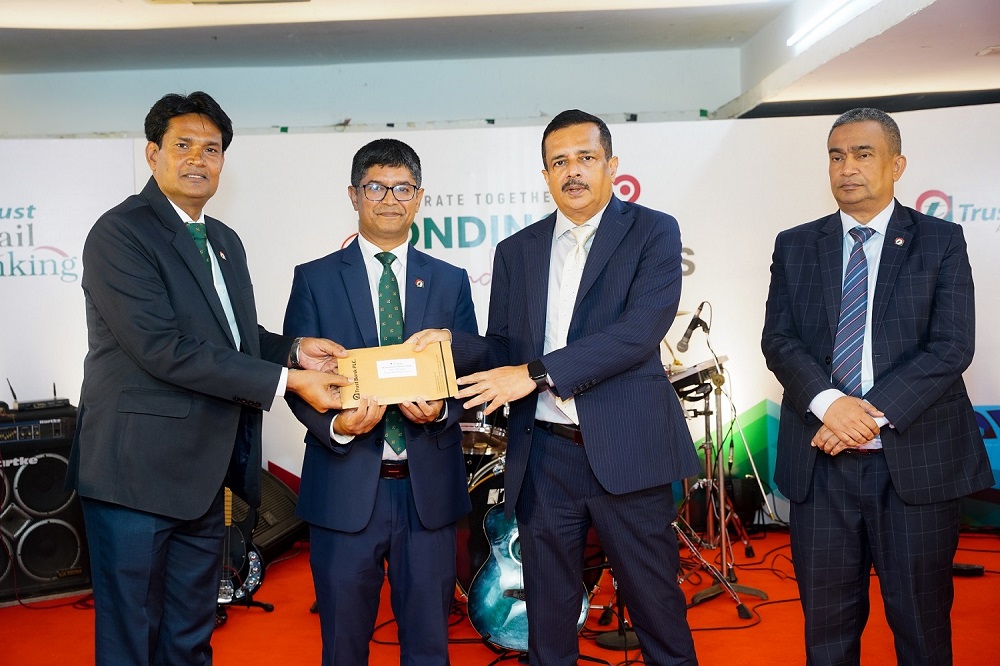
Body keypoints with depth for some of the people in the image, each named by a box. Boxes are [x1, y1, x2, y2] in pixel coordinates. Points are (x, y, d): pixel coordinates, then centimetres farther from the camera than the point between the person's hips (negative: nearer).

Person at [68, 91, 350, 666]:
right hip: (138, 470, -7)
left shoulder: (225, 241, 15)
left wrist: (294, 348, 0)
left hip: (204, 475, 8)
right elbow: (163, 349, -21)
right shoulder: (121, 232, -11)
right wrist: (286, 380, -21)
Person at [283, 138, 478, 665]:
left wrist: (441, 409, -15)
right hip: (345, 486, -1)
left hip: (429, 487, 1)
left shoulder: (451, 281, 9)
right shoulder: (315, 280, 4)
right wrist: (335, 426, -19)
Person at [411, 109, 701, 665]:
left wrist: (537, 373, -20)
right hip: (544, 456, 4)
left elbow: (640, 331, -15)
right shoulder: (516, 251, 12)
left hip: (626, 449, -3)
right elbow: (502, 349, 10)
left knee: (657, 606, 10)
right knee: (548, 618, 14)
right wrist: (452, 343, -11)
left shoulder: (653, 232, -1)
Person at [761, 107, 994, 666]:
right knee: (826, 621, 12)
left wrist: (875, 411, -17)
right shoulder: (795, 247, 9)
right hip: (821, 461, 2)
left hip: (916, 460, -1)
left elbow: (952, 346, -7)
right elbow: (778, 339, 0)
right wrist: (828, 402, -17)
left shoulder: (942, 242, 3)